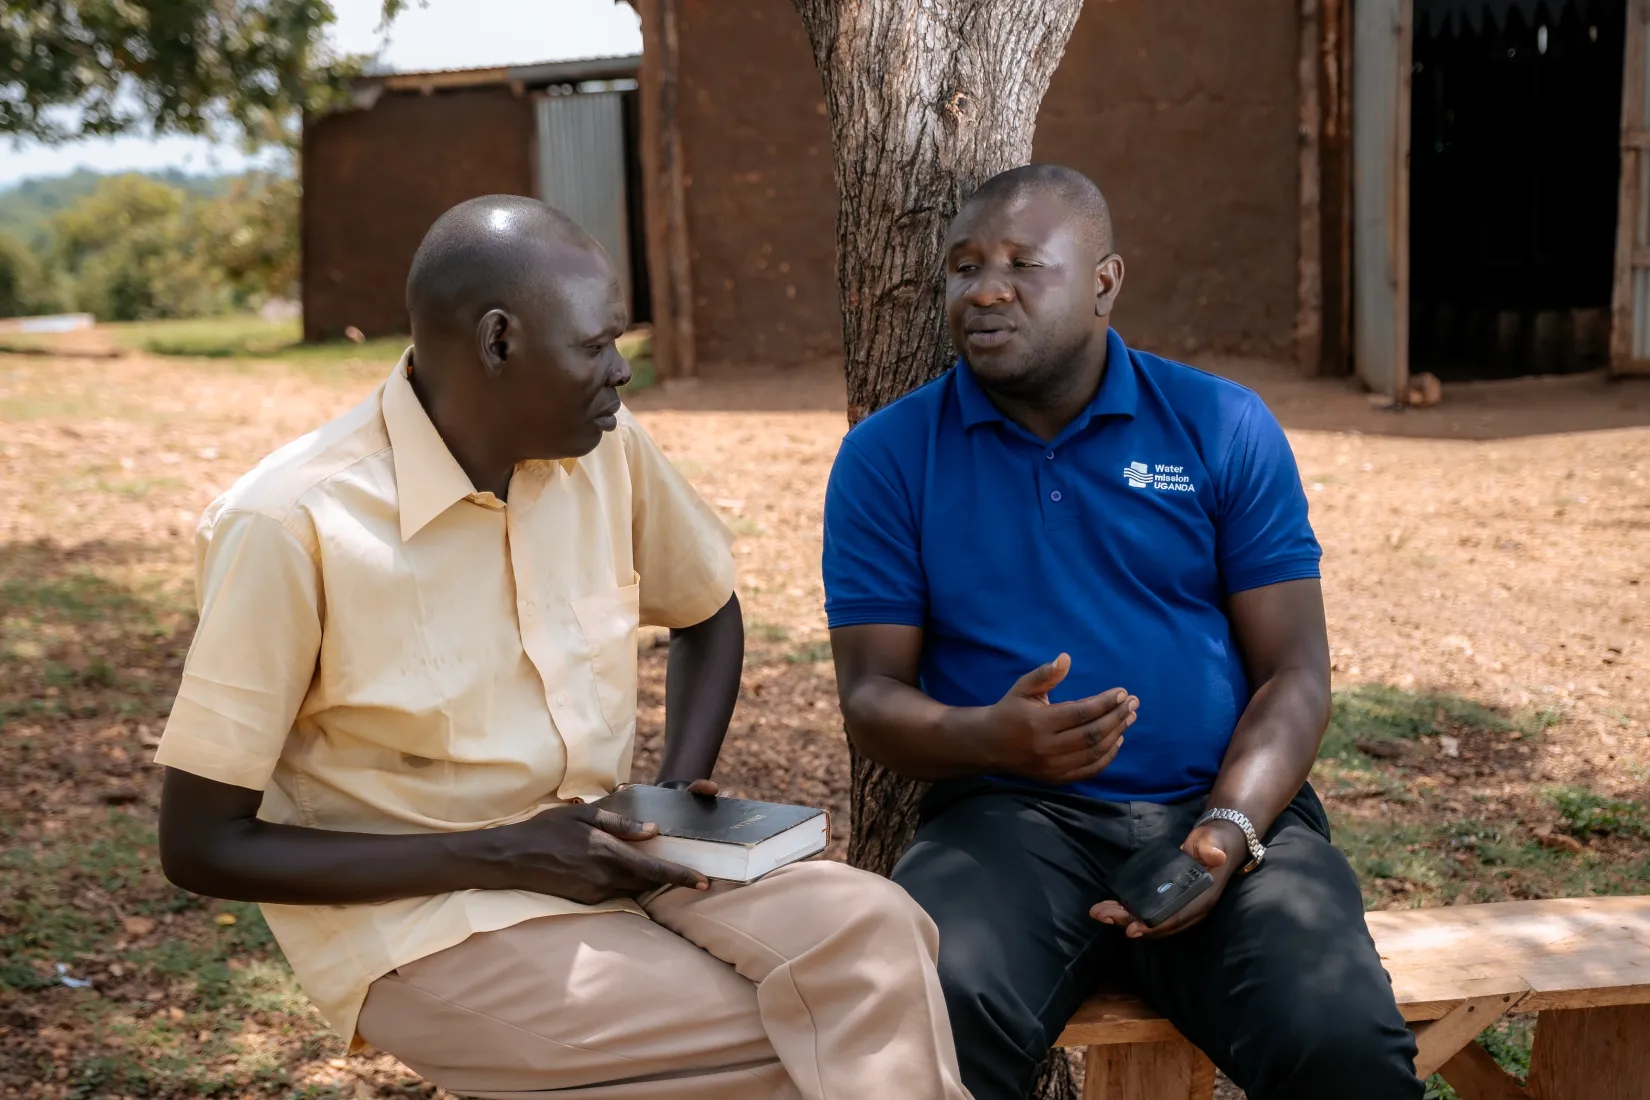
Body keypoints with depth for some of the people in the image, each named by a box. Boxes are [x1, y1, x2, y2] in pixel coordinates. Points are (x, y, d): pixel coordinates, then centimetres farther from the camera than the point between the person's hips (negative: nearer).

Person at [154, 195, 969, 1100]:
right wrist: (500, 856, -18)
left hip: (603, 862, 5)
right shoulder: (291, 526, -18)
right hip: (423, 918, -5)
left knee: (868, 930, -23)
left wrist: (676, 791, -2)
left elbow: (708, 615, 18)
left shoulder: (604, 451, -2)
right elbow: (201, 846, -13)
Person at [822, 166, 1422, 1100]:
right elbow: (872, 695, 3)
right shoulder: (888, 456, 6)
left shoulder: (1225, 428, 7)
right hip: (1011, 815, 0)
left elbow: (1295, 672, 4)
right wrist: (993, 738, -20)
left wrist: (1229, 831, -14)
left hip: (1223, 809, 1)